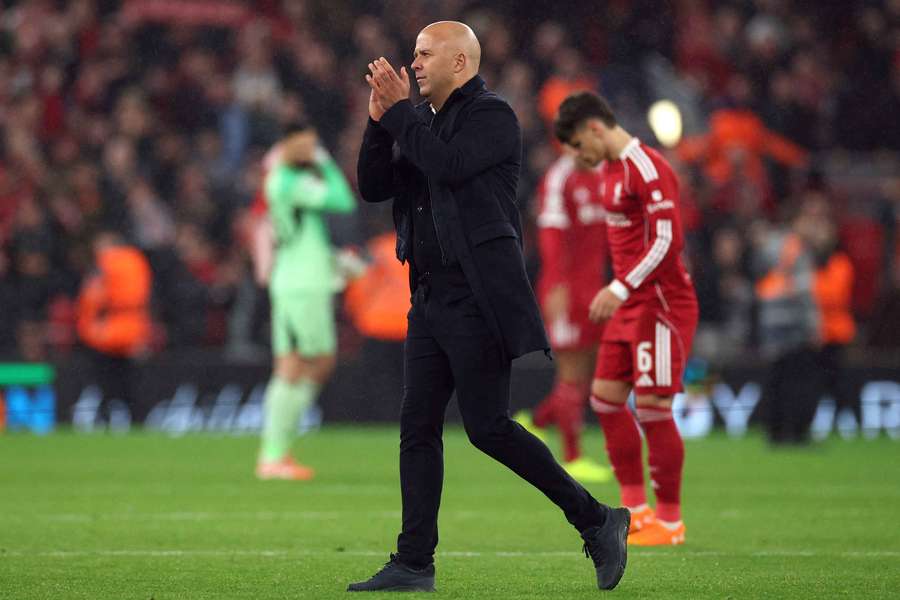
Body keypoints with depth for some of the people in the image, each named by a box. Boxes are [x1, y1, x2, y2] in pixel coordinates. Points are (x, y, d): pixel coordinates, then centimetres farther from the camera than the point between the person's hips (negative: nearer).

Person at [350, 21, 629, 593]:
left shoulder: (492, 115, -7)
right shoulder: (424, 123, 17)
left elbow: (447, 165, -22)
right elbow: (374, 187, 13)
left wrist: (399, 110, -12)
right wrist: (380, 120, 0)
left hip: (478, 298, -8)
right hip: (430, 297, 8)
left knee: (488, 427, -10)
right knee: (418, 429, 4)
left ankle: (598, 521, 1)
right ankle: (414, 563, 6)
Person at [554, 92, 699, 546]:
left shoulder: (647, 168, -16)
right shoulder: (609, 168, 14)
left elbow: (666, 240, -23)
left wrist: (619, 288, -25)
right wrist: (619, 292, 18)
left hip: (661, 302, -10)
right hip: (630, 305, 10)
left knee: (651, 406, -8)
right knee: (605, 397, 8)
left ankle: (670, 521, 0)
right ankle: (636, 508, 14)